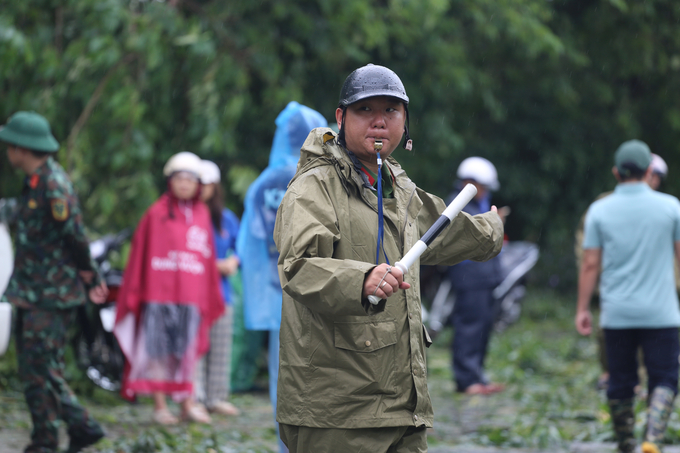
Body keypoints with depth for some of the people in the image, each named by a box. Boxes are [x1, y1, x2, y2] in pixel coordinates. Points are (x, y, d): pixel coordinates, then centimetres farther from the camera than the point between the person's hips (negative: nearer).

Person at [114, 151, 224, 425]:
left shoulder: (202, 215, 11)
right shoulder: (157, 213, -1)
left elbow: (207, 256, 15)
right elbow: (140, 253, -2)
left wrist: (211, 296, 13)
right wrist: (135, 293, -6)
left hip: (191, 295, 4)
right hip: (159, 292, -4)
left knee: (186, 349, 6)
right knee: (158, 348, 0)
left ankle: (187, 403, 12)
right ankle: (159, 406, 5)